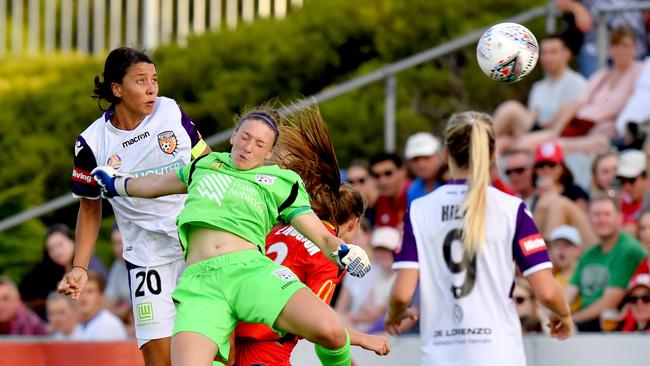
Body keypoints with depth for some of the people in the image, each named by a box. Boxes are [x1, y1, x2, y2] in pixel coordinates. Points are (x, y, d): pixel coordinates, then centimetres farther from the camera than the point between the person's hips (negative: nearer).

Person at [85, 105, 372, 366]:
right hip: (199, 282, 2)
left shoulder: (282, 183, 16)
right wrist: (116, 184, 58)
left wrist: (342, 251, -12)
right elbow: (158, 183, 45)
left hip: (250, 271, -2)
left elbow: (322, 237, 10)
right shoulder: (205, 165, 25)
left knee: (329, 332, -29)